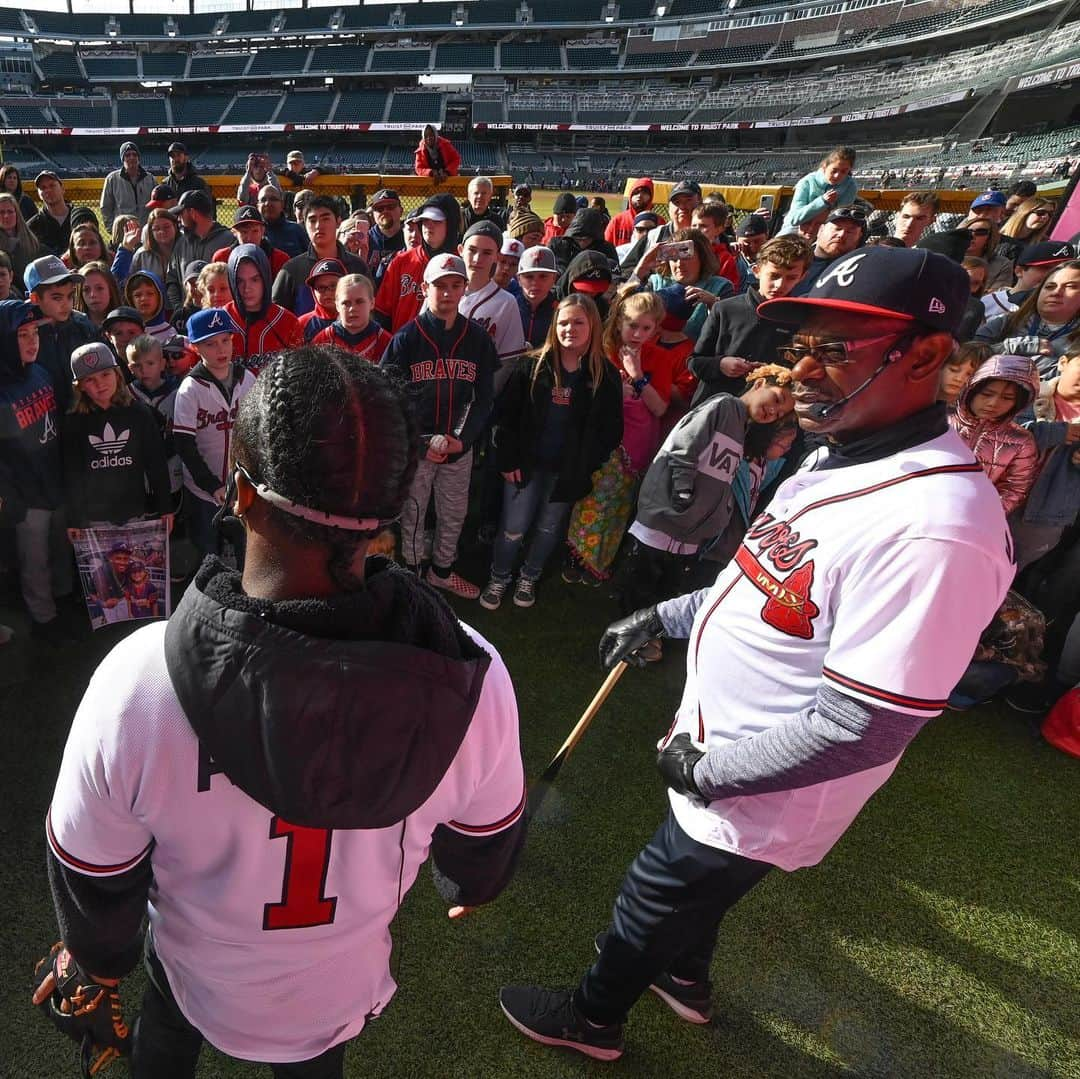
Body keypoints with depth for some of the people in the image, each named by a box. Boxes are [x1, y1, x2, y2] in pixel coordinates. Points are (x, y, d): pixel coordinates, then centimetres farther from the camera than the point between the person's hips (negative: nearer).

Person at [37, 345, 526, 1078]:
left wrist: (103, 954, 6)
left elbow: (92, 876, -18)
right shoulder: (470, 675, -35)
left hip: (199, 980, 0)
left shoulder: (135, 681, -38)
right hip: (344, 992, 1)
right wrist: (469, 887, 11)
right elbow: (486, 844, -14)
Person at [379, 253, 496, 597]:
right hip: (416, 446, -3)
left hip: (460, 446, 3)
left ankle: (442, 570, 37)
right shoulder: (407, 337, -7)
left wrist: (463, 438, -12)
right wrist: (423, 443, -17)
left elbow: (484, 397, 3)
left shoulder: (477, 338, 1)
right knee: (412, 513, 9)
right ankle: (410, 572, 28)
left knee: (454, 514, 16)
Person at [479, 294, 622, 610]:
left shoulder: (605, 375, -4)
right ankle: (498, 578, 27)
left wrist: (584, 467, -7)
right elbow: (505, 414, -3)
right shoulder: (531, 365, -5)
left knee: (549, 528, 15)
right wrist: (508, 460, -8)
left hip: (568, 471, 1)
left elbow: (611, 430, 0)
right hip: (526, 464, -1)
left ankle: (529, 578, 38)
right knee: (513, 528, 2)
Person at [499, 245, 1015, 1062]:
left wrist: (707, 770, -19)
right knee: (692, 887, 31)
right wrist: (661, 617, 12)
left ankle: (591, 1019, 47)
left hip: (751, 799, -8)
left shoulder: (935, 526, -34)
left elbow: (859, 729, -31)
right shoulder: (840, 458, -2)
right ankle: (686, 978, 61)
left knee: (649, 905, 17)